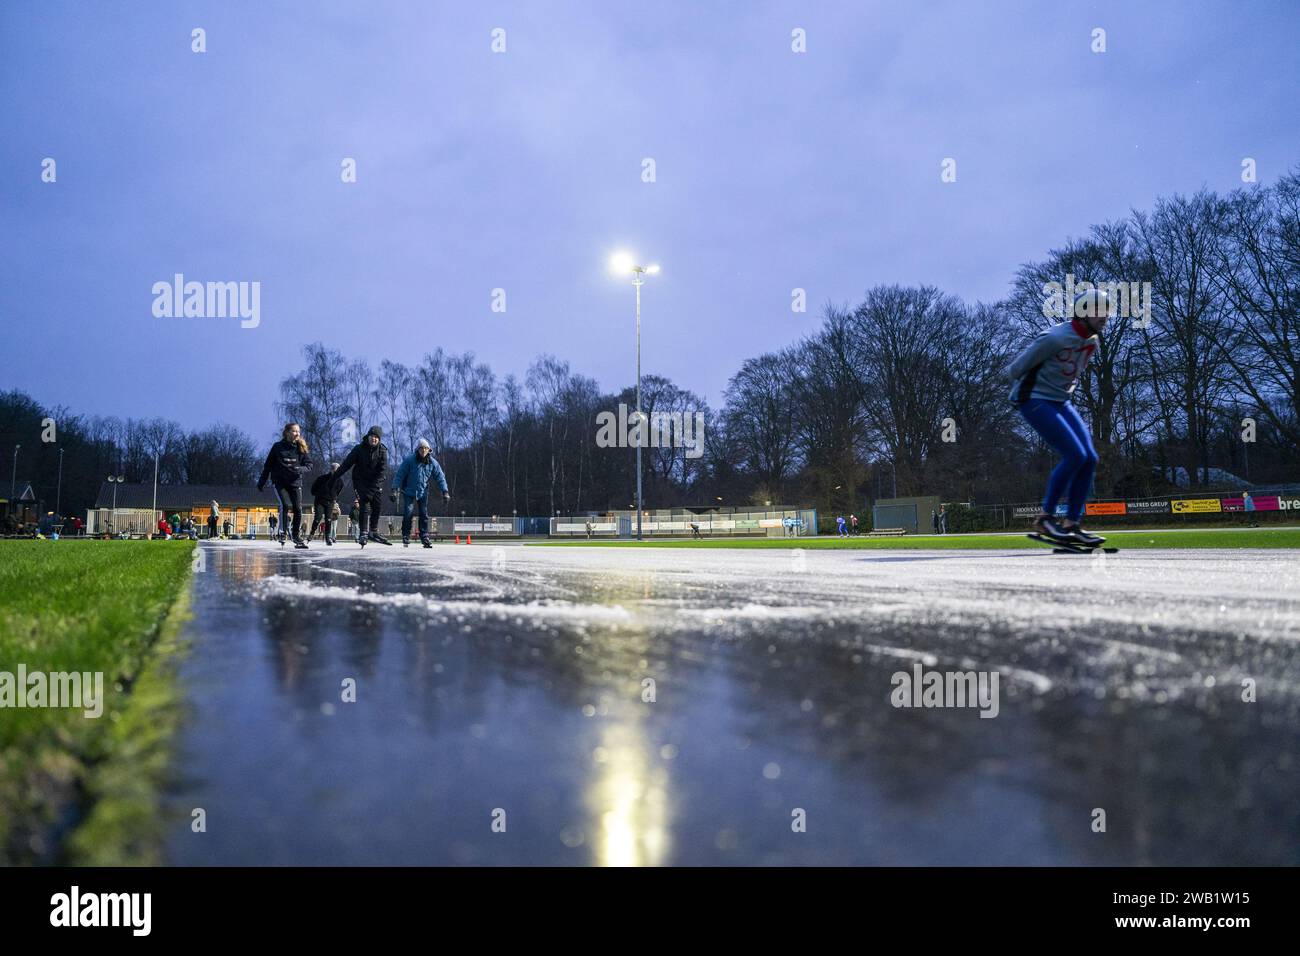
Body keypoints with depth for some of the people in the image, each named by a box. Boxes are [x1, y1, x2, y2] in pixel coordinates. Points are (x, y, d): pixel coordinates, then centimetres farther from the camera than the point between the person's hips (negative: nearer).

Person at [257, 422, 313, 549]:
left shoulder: (301, 448, 3)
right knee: (286, 505, -21)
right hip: (279, 482, -2)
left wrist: (300, 469, -17)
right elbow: (268, 465, 4)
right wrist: (261, 481, 5)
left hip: (295, 482, 2)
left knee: (298, 509, -4)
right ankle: (283, 532, -5)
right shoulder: (277, 447, -2)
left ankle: (297, 536, 10)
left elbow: (309, 464, 4)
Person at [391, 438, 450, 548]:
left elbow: (440, 477, -1)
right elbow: (399, 475, -12)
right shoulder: (409, 460, -16)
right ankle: (406, 538, 4)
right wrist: (395, 490, -18)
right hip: (409, 492, -2)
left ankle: (425, 538, 7)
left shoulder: (433, 463, -7)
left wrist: (445, 492, -8)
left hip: (423, 492, 3)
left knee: (424, 514, -1)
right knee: (407, 514, -10)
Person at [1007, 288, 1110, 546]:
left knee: (1090, 459, -3)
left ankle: (1072, 524, 3)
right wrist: (1025, 389, 4)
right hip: (1035, 401, -9)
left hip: (1060, 403, 9)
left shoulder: (1093, 341, 6)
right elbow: (1016, 369, -12)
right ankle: (1045, 518, -7)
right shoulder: (1055, 338, -20)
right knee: (1075, 456, -19)